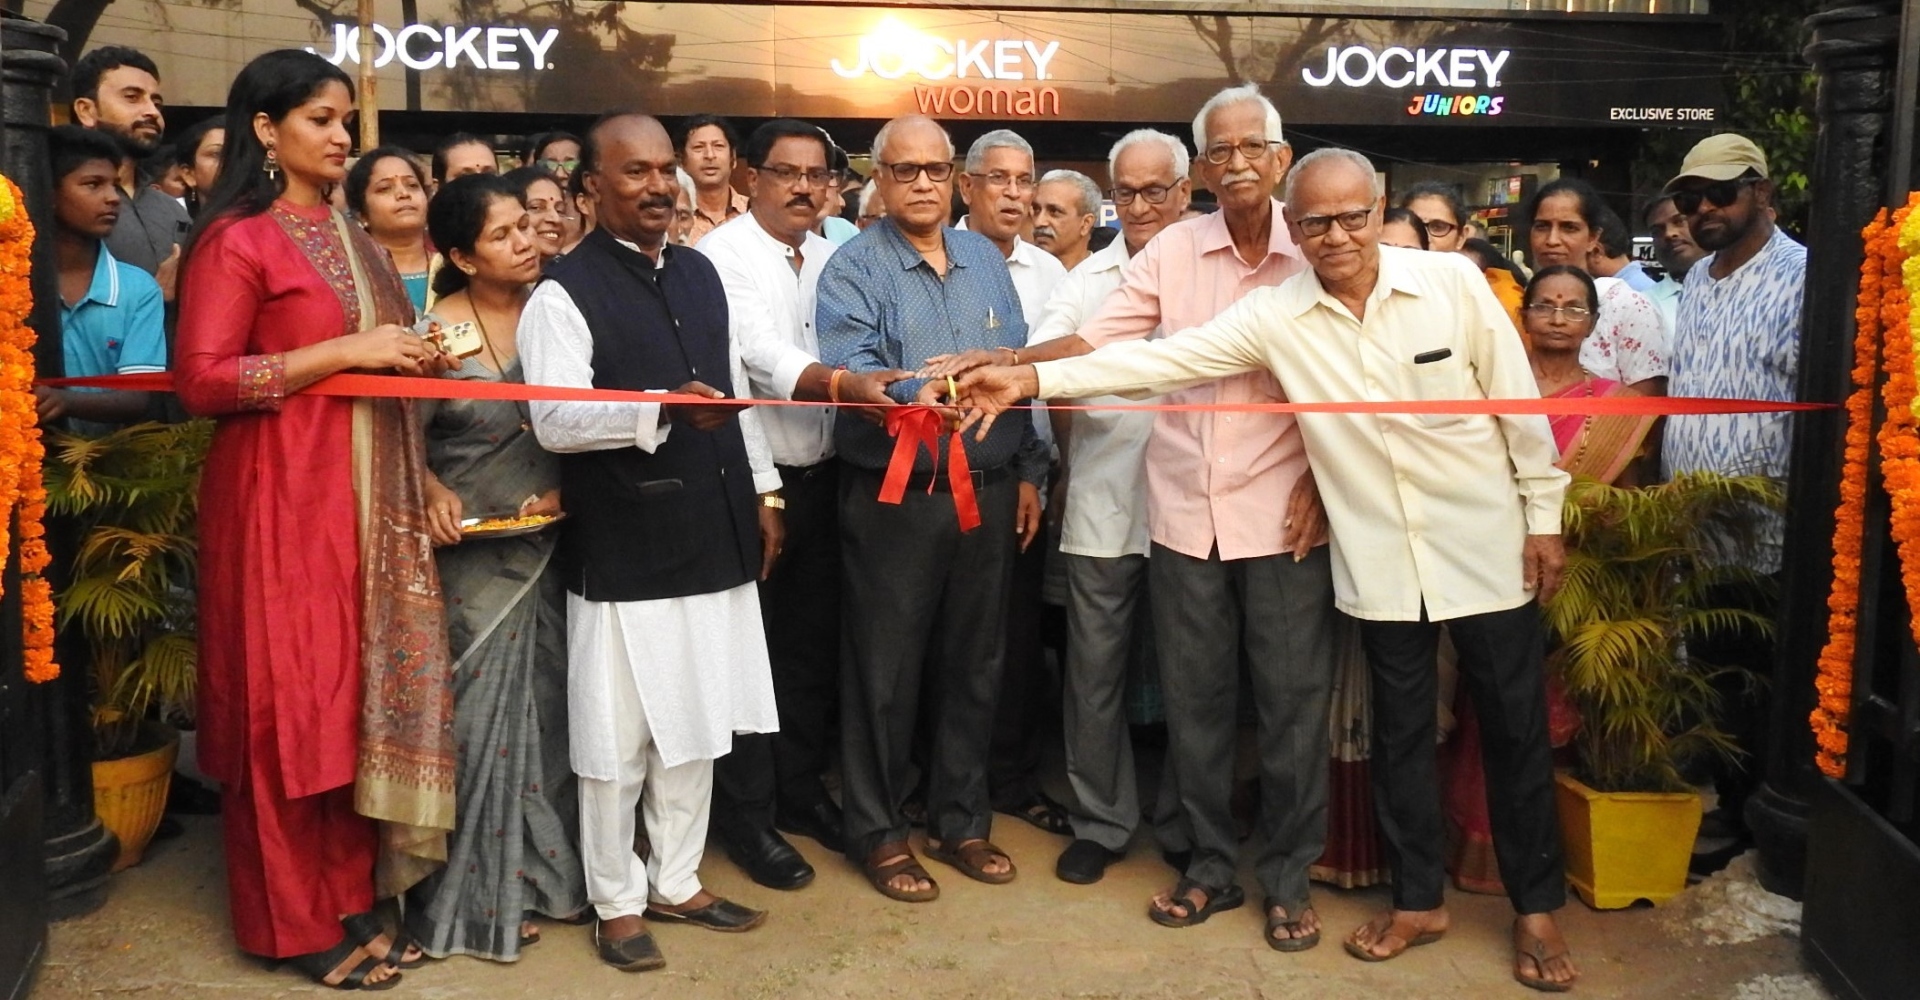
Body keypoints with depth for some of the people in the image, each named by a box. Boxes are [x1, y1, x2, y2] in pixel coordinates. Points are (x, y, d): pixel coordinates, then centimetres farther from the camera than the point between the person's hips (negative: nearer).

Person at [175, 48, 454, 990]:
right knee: (289, 700, 0)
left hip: (369, 493, 7)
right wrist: (343, 352, -17)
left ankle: (348, 900, 20)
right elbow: (200, 379, -14)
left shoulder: (348, 238, 17)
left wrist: (414, 362, 5)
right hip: (283, 496, -7)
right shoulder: (237, 240, -7)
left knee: (356, 694, 9)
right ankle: (295, 922, 14)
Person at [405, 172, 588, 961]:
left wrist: (568, 487, -12)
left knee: (548, 706, 12)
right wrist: (432, 492, -21)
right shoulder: (434, 331, -9)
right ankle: (479, 895, 18)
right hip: (474, 552, -3)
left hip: (553, 541, 3)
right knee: (481, 712, 4)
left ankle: (545, 869, 28)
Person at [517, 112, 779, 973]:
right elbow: (555, 420, -20)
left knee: (697, 724, 15)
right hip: (623, 551, -6)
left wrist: (761, 489, 16)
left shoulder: (699, 274, 12)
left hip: (712, 537, 7)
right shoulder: (564, 291, -10)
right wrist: (663, 408, -33)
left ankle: (676, 881, 30)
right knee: (619, 735, 5)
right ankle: (617, 900, 22)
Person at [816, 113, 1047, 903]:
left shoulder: (987, 260, 12)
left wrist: (1028, 470, 8)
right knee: (885, 672, 4)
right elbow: (848, 370, -18)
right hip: (894, 496, -5)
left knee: (975, 665, 13)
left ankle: (961, 821, 28)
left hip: (987, 492, 5)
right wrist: (916, 393, -36)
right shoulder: (854, 267, -4)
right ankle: (877, 832, 19)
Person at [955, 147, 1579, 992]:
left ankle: (1536, 907, 27)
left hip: (1485, 546, -1)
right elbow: (1164, 359, -10)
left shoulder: (1453, 280, -9)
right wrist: (1034, 378, -17)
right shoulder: (1274, 316, -6)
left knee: (1515, 729, 9)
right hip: (1381, 563, 2)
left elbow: (1517, 402, -3)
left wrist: (1544, 516, -1)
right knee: (1401, 732, 13)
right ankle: (1420, 899, 31)